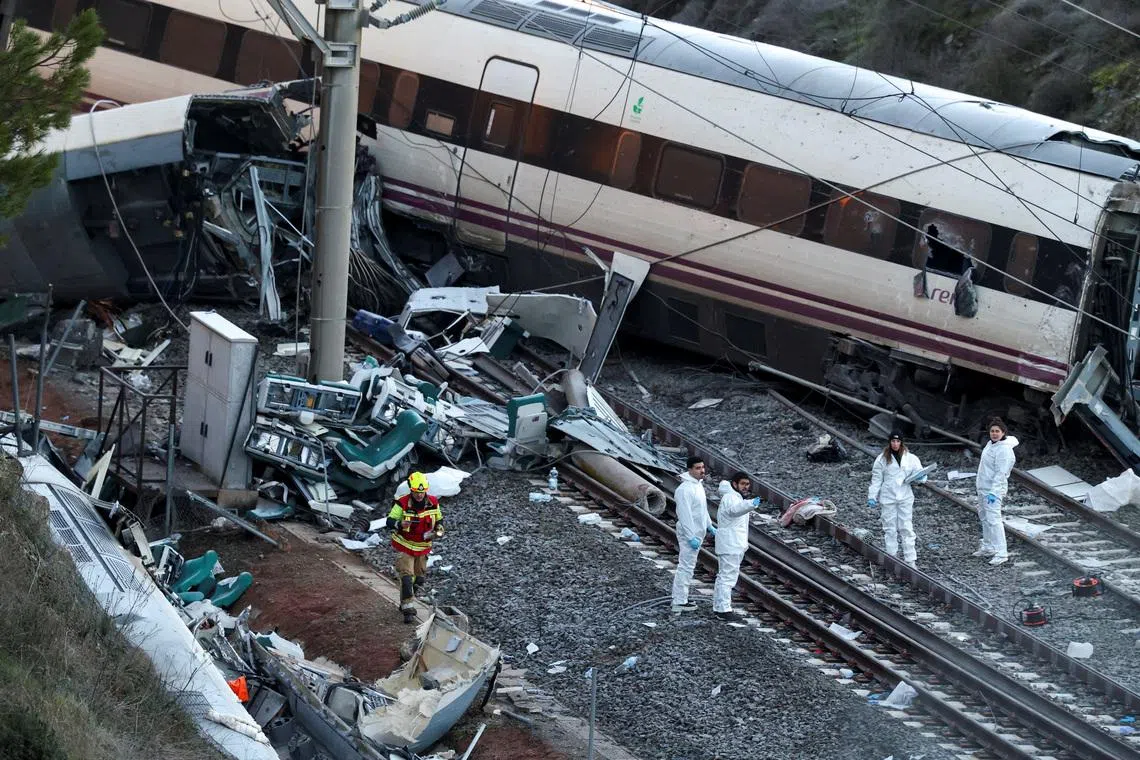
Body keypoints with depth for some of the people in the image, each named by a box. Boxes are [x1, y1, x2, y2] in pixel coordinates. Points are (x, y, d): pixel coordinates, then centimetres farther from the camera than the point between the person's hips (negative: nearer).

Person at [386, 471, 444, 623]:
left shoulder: (433, 503, -7)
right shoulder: (402, 503, -20)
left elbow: (439, 519, 10)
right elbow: (390, 521, -18)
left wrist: (439, 529, -11)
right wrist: (400, 524, -39)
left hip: (423, 547, 5)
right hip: (404, 546, -5)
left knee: (419, 578, 16)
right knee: (406, 576, -15)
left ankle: (405, 603, 36)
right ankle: (408, 609, -11)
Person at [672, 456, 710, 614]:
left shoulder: (698, 485, 10)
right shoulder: (685, 489, -22)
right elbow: (685, 515, -25)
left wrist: (709, 526, 24)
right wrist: (691, 537, -26)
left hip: (697, 533, 10)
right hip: (689, 534, -10)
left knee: (688, 567, 15)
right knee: (686, 567, -8)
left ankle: (681, 600, 22)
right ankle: (679, 603, -6)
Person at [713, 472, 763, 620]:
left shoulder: (736, 497, 16)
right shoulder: (730, 498, -19)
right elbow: (735, 509, -42)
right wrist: (751, 504, -62)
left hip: (735, 545, 11)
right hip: (730, 545, -11)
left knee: (724, 576, 16)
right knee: (727, 577, -12)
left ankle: (719, 608, 24)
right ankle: (724, 610, -13)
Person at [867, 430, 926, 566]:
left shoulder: (910, 459, 3)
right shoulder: (882, 459, 1)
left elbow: (919, 475, 7)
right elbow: (876, 479, 4)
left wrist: (921, 476, -17)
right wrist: (872, 497, -1)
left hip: (905, 498, 0)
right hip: (887, 499, 0)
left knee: (907, 529, -2)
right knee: (890, 529, 5)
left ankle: (910, 560, 1)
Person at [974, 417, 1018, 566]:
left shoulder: (1004, 450, -20)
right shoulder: (991, 444, 9)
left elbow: (1001, 473, -24)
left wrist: (993, 492, -29)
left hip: (994, 489, -10)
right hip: (983, 487, 10)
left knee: (993, 519, -15)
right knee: (984, 517, 19)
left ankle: (1001, 554, -16)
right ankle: (987, 547, 32)